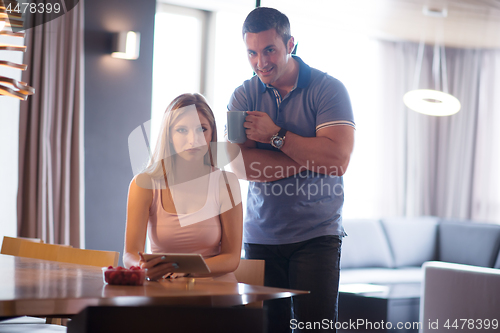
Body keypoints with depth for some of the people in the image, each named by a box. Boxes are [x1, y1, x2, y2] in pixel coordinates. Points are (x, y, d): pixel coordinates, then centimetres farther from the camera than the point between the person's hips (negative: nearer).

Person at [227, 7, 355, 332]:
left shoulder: (328, 89, -2)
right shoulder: (243, 96, 6)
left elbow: (337, 160, -15)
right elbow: (240, 165, -9)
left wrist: (276, 135, -10)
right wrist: (310, 159, -13)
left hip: (316, 235, -3)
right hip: (260, 236, 3)